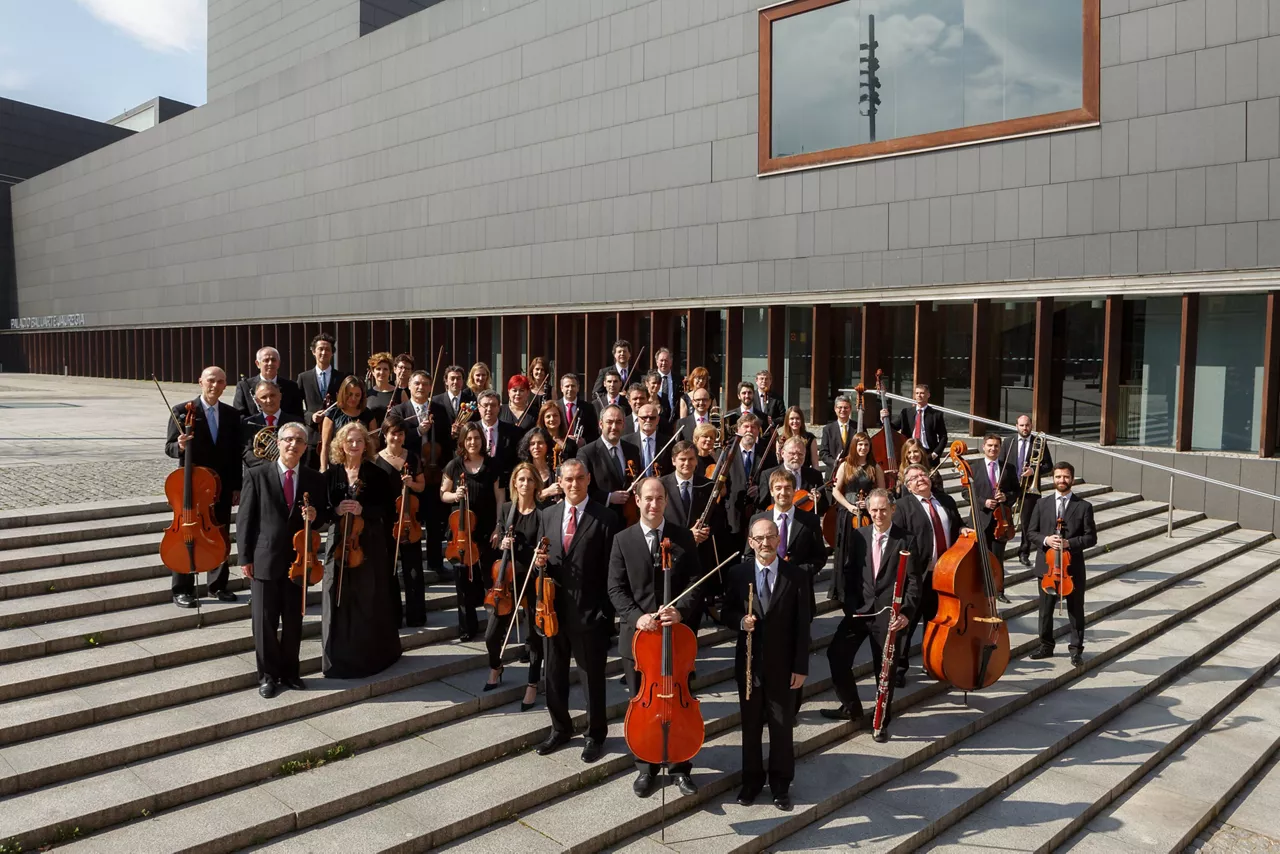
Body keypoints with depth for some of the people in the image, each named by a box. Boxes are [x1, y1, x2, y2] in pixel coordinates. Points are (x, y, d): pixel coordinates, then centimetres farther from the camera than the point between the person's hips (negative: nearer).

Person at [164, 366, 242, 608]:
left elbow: (237, 452, 7)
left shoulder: (232, 415, 6)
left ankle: (218, 585, 23)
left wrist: (237, 486, 4)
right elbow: (169, 448, -5)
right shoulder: (182, 411, -4)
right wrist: (180, 446, -29)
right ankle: (182, 590, 12)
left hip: (222, 487, 3)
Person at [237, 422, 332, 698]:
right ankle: (268, 675, 20)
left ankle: (289, 672, 26)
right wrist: (245, 558, -6)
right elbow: (244, 519, -2)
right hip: (265, 560, -2)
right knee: (265, 622, 6)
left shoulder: (315, 479, 5)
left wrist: (316, 516, -11)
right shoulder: (257, 476, -1)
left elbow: (326, 515, 14)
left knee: (293, 621, 11)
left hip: (299, 560, 2)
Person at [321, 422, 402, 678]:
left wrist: (362, 509, -19)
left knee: (370, 601, 5)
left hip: (370, 544, -1)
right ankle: (340, 657, 14)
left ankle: (372, 654, 19)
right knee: (340, 601, 2)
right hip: (339, 543, 1)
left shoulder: (376, 474, 0)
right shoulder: (331, 474, 3)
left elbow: (385, 509, -3)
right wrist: (336, 510, -17)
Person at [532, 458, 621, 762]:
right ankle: (560, 728, 37)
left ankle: (595, 734, 26)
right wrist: (539, 561, -9)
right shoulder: (548, 515, 7)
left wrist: (606, 610, -13)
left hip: (589, 611, -5)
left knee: (592, 677, 8)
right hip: (554, 607, 5)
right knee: (554, 674, 17)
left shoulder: (603, 518, -8)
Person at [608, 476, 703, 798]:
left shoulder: (684, 538, 1)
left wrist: (681, 610, -20)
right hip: (637, 635, 0)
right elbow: (616, 589, -3)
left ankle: (680, 767, 25)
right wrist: (636, 616, -18)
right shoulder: (623, 540, 0)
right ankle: (646, 767, 28)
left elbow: (696, 583, -3)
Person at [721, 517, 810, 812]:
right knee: (751, 726, 14)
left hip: (782, 665, -1)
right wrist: (741, 621, -19)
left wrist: (801, 667, -7)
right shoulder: (737, 574, -4)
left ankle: (781, 784, 27)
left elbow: (802, 626, -5)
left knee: (782, 727, 10)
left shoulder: (796, 577, -6)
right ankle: (752, 780, 31)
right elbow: (726, 614, 4)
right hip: (748, 664, 1)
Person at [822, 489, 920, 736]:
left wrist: (906, 612, -15)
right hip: (860, 609, 3)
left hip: (889, 612, -3)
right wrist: (850, 603, -4)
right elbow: (849, 572, 8)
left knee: (884, 669, 5)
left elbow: (914, 581, -5)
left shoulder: (906, 540, -4)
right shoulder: (858, 536, 5)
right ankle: (851, 707, 17)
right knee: (837, 653, -4)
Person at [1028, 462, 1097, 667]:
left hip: (1073, 567, -2)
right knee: (1045, 609, 12)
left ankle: (1076, 650, 18)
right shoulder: (1042, 504, 5)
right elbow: (1031, 532, 5)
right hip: (1046, 566, 2)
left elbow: (1091, 537, -3)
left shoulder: (1084, 507, -1)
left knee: (1076, 610, 7)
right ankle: (1046, 645, 26)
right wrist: (1045, 540, -14)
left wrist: (1070, 543, -18)